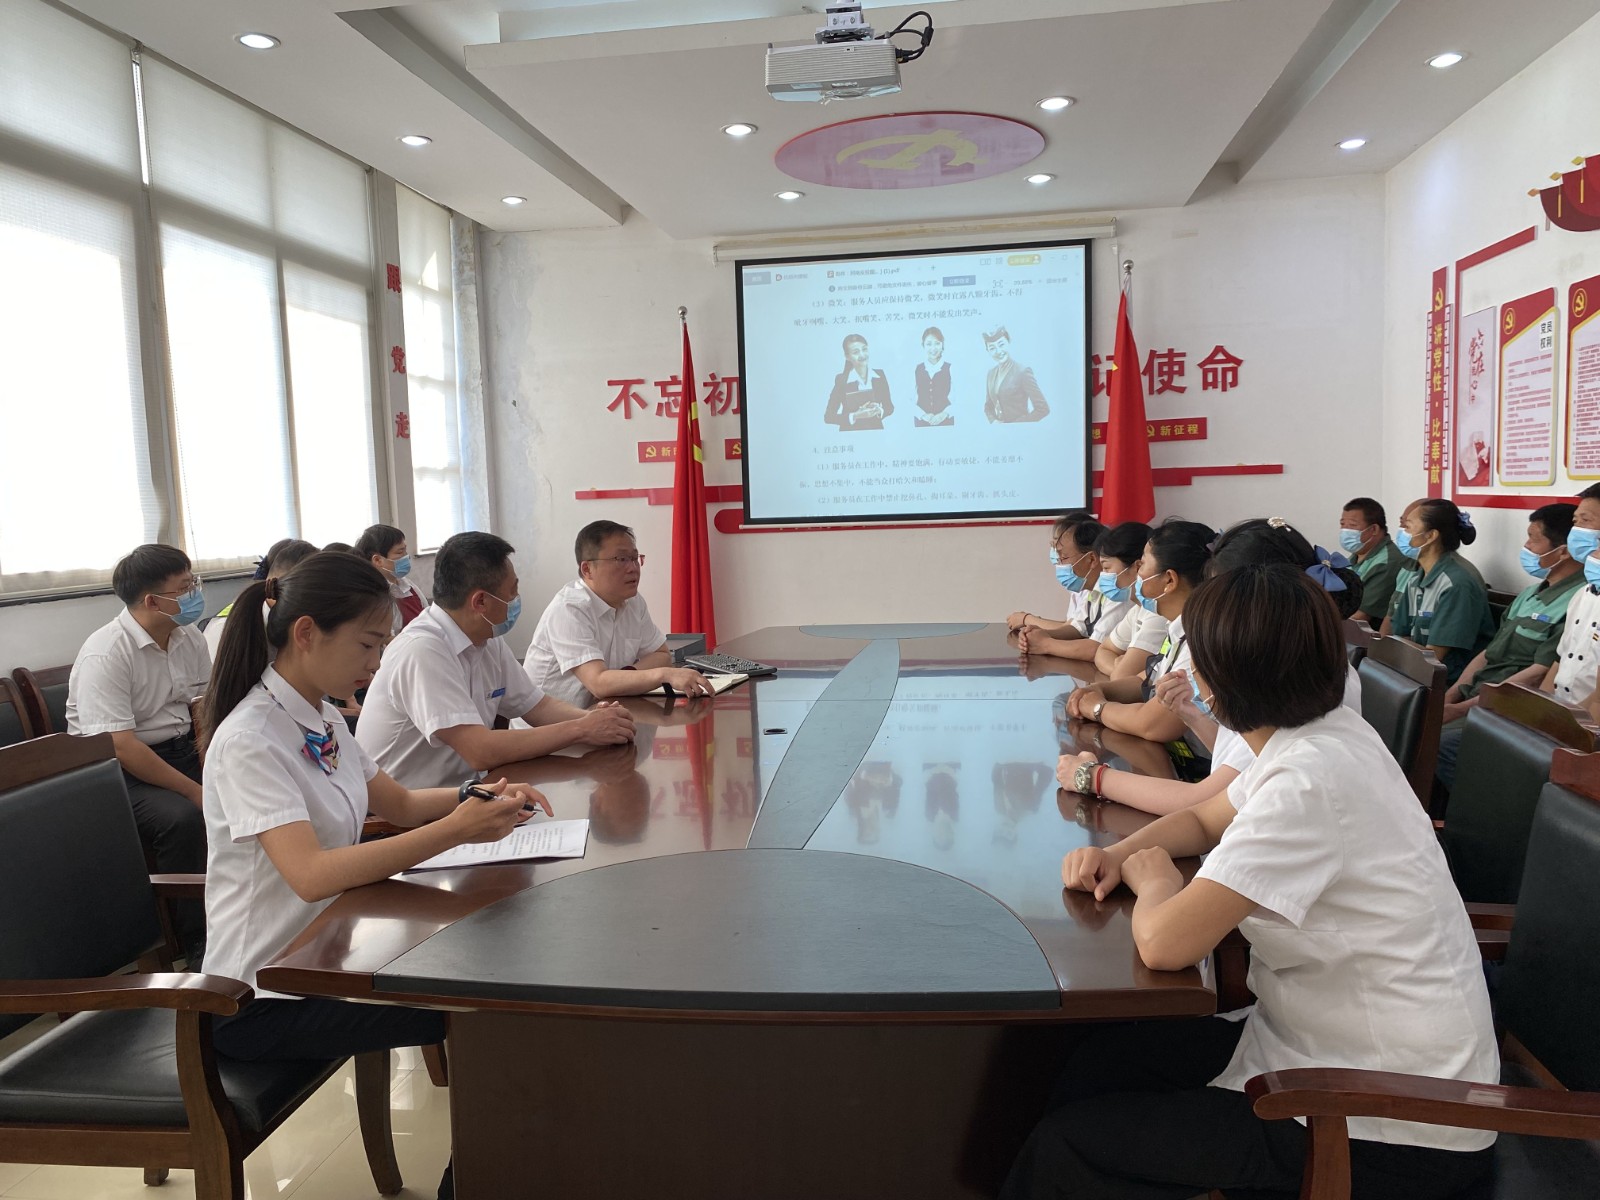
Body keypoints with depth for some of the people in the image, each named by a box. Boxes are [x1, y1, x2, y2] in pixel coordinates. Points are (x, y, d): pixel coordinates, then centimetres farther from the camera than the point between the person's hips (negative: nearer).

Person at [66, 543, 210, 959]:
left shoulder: (189, 637, 3)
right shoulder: (105, 655, -20)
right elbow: (120, 747, -25)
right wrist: (197, 792, -25)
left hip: (180, 750, 7)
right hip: (119, 769, -7)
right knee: (182, 817, -33)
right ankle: (200, 946, -19)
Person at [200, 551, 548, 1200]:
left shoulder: (320, 718, 4)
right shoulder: (249, 741, -22)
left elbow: (399, 805, 13)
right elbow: (311, 875, -33)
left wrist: (478, 798, -6)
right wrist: (455, 831, -36)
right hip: (264, 1000, -8)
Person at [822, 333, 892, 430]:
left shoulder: (879, 375, 2)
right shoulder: (841, 380, -7)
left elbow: (889, 406, 11)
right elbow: (828, 416, -8)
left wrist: (879, 411, -8)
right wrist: (855, 416, -18)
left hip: (876, 432, 2)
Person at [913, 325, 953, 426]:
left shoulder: (951, 369, 3)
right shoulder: (916, 370, 6)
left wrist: (944, 414, -16)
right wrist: (924, 415, -13)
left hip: (946, 423, -1)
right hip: (921, 423, 1)